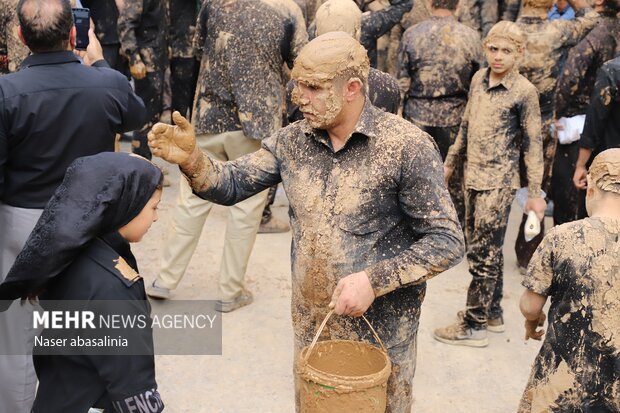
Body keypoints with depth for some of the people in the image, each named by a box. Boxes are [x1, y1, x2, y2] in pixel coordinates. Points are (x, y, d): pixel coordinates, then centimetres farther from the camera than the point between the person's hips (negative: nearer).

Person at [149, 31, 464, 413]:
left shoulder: (406, 146, -18)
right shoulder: (293, 140, -2)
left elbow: (447, 242, -17)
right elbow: (234, 184, -2)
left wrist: (374, 280, -25)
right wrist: (192, 159, -21)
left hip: (380, 333, -4)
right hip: (310, 327, 5)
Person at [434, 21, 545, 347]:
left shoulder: (524, 91, -10)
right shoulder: (479, 79, 8)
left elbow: (532, 145, -7)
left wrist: (535, 193, -7)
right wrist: (450, 162, 20)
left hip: (498, 182, -7)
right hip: (473, 177, 7)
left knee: (483, 254, -2)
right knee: (487, 250, 16)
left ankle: (474, 325, 8)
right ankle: (493, 313, 29)